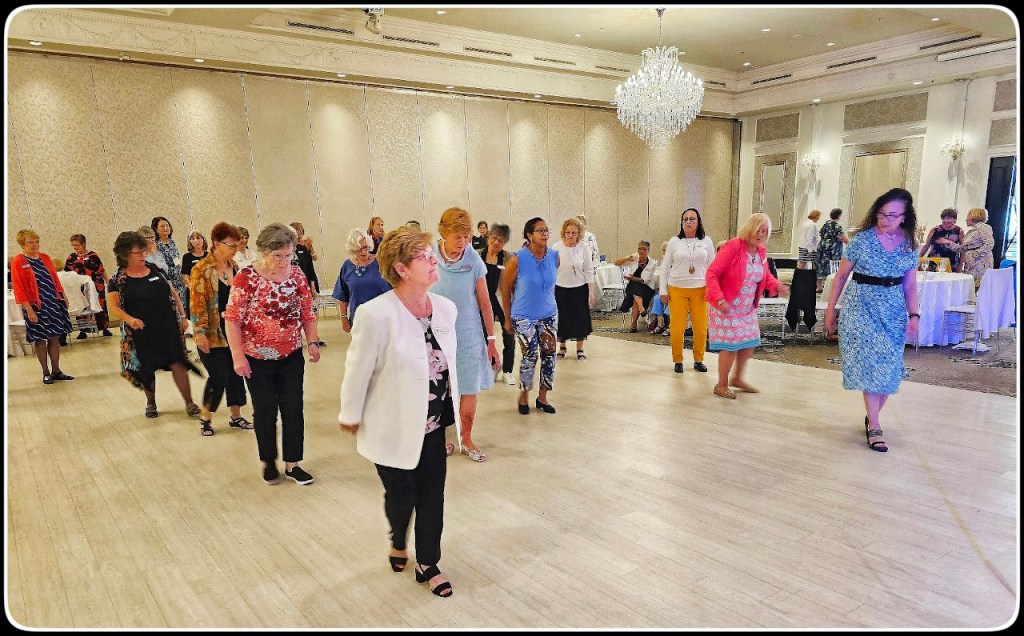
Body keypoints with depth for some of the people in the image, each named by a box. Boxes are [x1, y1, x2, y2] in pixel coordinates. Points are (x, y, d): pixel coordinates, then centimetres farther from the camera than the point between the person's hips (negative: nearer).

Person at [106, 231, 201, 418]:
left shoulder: (155, 269, 4)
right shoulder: (118, 279, -4)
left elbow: (173, 292, 11)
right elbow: (113, 307, -9)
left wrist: (182, 316, 7)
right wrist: (130, 319, -27)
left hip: (168, 328, 1)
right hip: (142, 332, -1)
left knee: (177, 363, -4)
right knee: (147, 369, 11)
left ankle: (189, 403, 4)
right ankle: (151, 403, 33)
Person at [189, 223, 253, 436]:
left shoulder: (234, 266, 7)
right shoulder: (201, 270, -12)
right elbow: (197, 304, -14)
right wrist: (199, 332, -18)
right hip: (213, 334, -6)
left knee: (235, 374, 11)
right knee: (218, 377, -4)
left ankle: (236, 416, 25)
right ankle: (205, 418, 17)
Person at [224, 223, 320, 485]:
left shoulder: (297, 274, -1)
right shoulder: (247, 277, -13)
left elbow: (307, 312, 7)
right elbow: (232, 318, -12)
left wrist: (313, 342, -1)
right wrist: (238, 356, -15)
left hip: (291, 356, 3)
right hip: (258, 358, -3)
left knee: (293, 409, 5)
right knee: (265, 411, 9)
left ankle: (292, 464, 18)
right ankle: (269, 462, 28)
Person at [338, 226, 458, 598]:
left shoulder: (446, 308, -6)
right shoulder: (378, 315, -24)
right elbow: (358, 370, -12)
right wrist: (350, 417, -1)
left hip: (433, 425, 5)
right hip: (394, 428, -4)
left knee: (432, 495, 13)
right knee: (402, 496, 14)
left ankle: (428, 565, 35)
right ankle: (398, 543, 49)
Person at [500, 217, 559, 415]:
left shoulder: (554, 257, -3)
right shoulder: (517, 259, -16)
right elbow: (505, 289, -6)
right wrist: (508, 319, -2)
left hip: (549, 315, 4)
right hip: (524, 317, -4)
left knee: (549, 355, 5)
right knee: (530, 356, -2)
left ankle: (543, 397, 23)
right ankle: (523, 396, 22)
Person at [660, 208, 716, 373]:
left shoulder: (706, 241, 6)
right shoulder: (674, 241, 4)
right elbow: (665, 268, 7)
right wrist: (663, 291, 3)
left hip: (700, 290, 1)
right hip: (677, 290, -1)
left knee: (701, 327, 2)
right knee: (677, 327, -1)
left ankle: (698, 360, 19)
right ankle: (677, 361, 14)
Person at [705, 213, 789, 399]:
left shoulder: (760, 251, 3)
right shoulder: (733, 247, -20)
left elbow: (765, 275, 18)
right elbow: (712, 273, -22)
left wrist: (777, 285, -4)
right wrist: (719, 299, -32)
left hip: (747, 308, 8)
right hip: (726, 306, -8)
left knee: (750, 343, 12)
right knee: (731, 345, -4)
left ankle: (737, 378, 34)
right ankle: (721, 385, 14)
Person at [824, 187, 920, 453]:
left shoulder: (909, 245, 4)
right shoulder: (862, 239, -5)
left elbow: (910, 285, 9)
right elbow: (841, 275, 1)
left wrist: (914, 315, -2)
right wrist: (830, 308, 1)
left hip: (893, 311, 4)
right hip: (861, 307, -3)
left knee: (888, 367, 5)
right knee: (870, 364, -9)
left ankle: (872, 416, 23)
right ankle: (874, 427, -6)